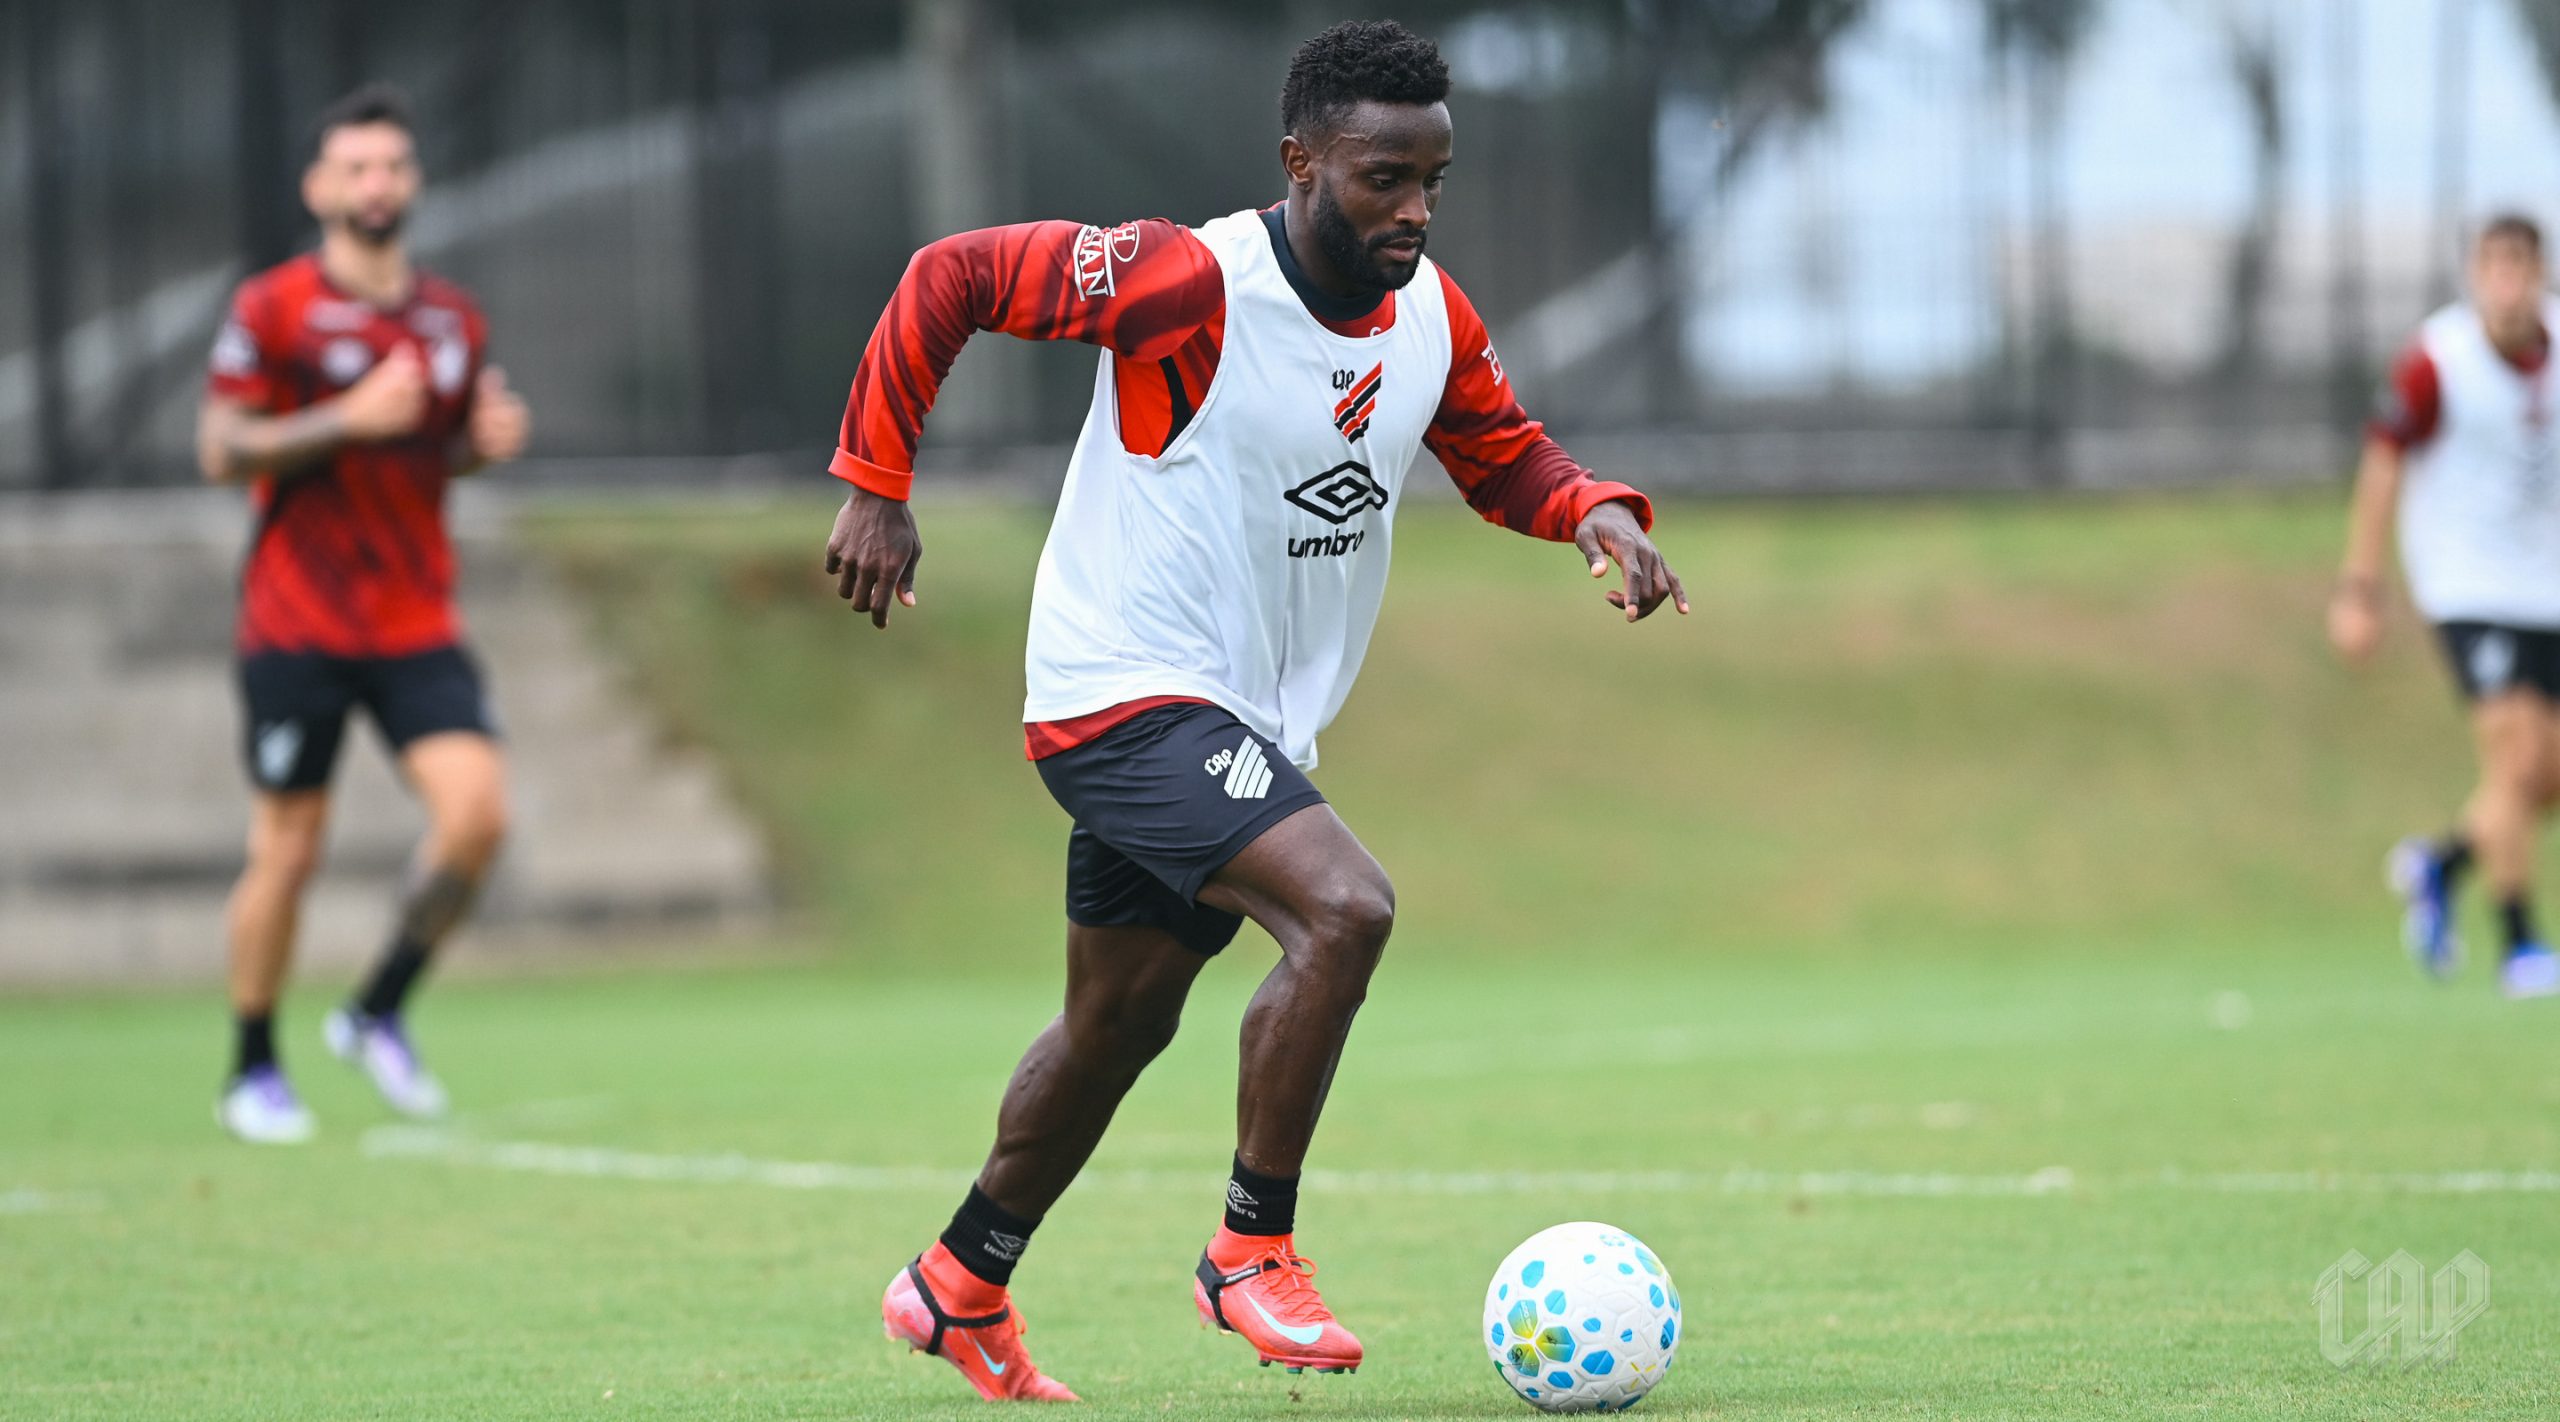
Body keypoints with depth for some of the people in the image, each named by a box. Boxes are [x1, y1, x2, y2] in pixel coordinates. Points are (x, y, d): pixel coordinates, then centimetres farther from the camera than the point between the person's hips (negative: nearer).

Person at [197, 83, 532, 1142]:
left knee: (477, 809, -15)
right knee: (287, 848, -1)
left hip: (418, 623, 4)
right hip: (297, 627, -4)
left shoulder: (452, 320, 11)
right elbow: (221, 451, -9)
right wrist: (346, 419, -20)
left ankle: (379, 1014, 5)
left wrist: (486, 439, 1)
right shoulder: (272, 310, -4)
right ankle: (252, 1072, 16)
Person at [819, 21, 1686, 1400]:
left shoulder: (1432, 317, 0)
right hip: (1127, 699, -8)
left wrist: (1593, 510, -5)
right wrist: (876, 487, -14)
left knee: (1118, 1027, 19)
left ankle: (959, 1288, 38)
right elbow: (948, 277, -14)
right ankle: (1252, 1253, -12)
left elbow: (1501, 455, 17)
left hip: (1252, 724, 8)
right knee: (1344, 908, -26)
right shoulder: (1191, 282, -21)